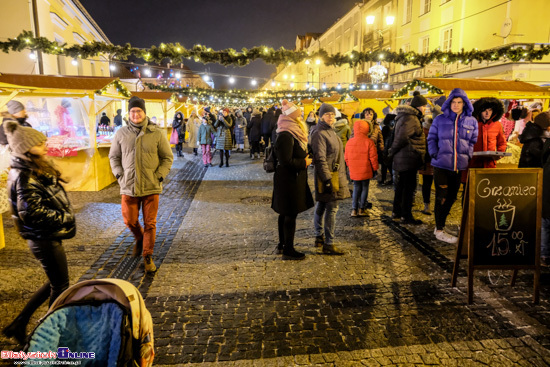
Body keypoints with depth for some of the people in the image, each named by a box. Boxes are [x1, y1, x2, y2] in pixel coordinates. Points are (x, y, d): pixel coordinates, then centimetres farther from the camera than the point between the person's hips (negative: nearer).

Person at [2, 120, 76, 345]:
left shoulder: (34, 170, 7)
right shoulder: (26, 178, -22)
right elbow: (32, 213, -26)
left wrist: (64, 215, 1)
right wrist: (65, 218, -17)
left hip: (46, 237, 9)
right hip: (45, 240, -9)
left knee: (55, 283, 22)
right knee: (60, 286, 7)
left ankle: (19, 324, 31)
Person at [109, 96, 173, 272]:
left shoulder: (157, 133, -4)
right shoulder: (121, 133, 3)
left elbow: (167, 157, 3)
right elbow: (113, 156, 15)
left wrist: (159, 176, -7)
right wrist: (119, 174, 1)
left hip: (151, 187, -2)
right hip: (128, 186, 2)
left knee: (150, 223, 3)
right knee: (130, 221, 9)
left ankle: (148, 256, 18)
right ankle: (139, 239, 43)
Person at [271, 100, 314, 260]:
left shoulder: (290, 134, 11)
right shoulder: (286, 136, -21)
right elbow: (287, 162, -25)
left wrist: (305, 158, 6)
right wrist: (304, 162, -14)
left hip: (290, 180, 10)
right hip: (289, 181, -10)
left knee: (285, 214, 18)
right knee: (290, 214, -1)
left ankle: (282, 245, 31)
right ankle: (288, 250, 10)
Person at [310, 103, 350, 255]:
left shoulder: (330, 131, 15)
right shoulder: (319, 134, -15)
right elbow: (320, 159, -20)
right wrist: (328, 179, -23)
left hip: (335, 174, 10)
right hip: (327, 175, -10)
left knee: (321, 206, 16)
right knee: (332, 208, -8)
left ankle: (319, 237, 28)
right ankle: (328, 245, -2)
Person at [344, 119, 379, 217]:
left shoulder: (349, 142, -2)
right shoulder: (369, 142, -12)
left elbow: (346, 157, 6)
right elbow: (373, 157, -8)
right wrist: (375, 169, 5)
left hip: (354, 171, 3)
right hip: (366, 171, -3)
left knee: (356, 188, 14)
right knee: (365, 188, 11)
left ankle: (354, 209, 9)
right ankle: (361, 209, 15)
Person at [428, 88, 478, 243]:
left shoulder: (471, 121, 9)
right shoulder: (439, 120, 3)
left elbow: (473, 142, 13)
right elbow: (431, 138, 7)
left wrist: (469, 155, -4)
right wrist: (434, 153, -8)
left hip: (460, 166, 3)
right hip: (441, 165, -3)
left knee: (451, 197, 11)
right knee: (442, 197, -3)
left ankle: (440, 225, 27)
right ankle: (439, 230, 5)